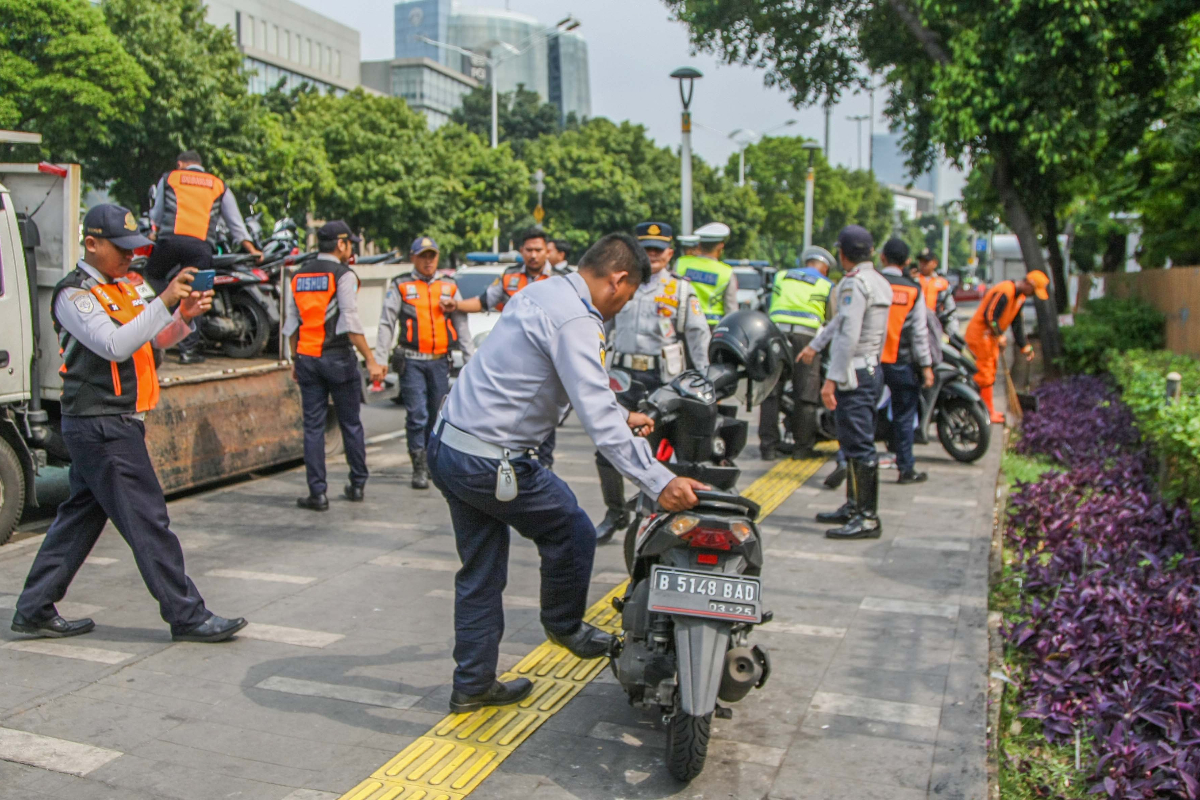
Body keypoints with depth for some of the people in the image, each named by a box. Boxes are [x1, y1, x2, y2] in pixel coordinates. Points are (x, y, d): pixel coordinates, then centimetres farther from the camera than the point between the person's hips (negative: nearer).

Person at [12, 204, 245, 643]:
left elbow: (159, 338, 16)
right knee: (148, 520, -6)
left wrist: (185, 315, -3)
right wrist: (164, 302, -27)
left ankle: (34, 611, 25)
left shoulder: (123, 287, 16)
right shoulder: (74, 294, -12)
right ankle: (187, 616, -1)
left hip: (118, 423, 9)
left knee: (81, 516, 15)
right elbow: (115, 345, -24)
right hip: (100, 426, -9)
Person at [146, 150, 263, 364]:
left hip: (170, 239, -1)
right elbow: (235, 222, 20)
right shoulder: (219, 186, 23)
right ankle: (189, 349, -2)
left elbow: (157, 214, 26)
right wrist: (251, 249, 23)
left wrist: (154, 233, 45)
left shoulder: (169, 178, 21)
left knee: (153, 274, 22)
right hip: (201, 245, 1)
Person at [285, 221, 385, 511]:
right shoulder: (343, 275, -8)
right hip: (338, 358, -4)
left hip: (307, 359, 5)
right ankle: (357, 485, 18)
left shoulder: (298, 277, 11)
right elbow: (351, 324, -16)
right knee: (350, 424, 9)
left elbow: (291, 325, 12)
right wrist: (371, 361, -16)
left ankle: (317, 493, 4)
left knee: (313, 427, 5)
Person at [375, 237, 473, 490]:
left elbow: (461, 325, 14)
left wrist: (472, 358, 8)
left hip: (440, 361, 3)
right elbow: (386, 325, 2)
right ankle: (420, 468, -1)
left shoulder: (449, 286, 11)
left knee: (437, 416, 9)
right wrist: (380, 360, -5)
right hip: (412, 362, -3)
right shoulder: (400, 286, 3)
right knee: (417, 416, -8)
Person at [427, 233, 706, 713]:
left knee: (480, 573, 17)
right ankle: (564, 625, 34)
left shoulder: (542, 293, 13)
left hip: (447, 445, 10)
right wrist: (659, 482, -26)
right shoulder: (575, 319, -18)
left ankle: (473, 684, 27)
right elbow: (598, 418, -26)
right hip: (491, 463, -10)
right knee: (573, 533, 12)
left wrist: (620, 416, 32)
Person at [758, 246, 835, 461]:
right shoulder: (827, 286, 10)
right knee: (805, 396, 6)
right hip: (806, 337, -2)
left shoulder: (780, 276, 18)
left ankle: (768, 446, 3)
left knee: (771, 393, 4)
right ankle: (802, 446, 11)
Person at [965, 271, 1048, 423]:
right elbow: (989, 315, -26)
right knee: (984, 374, -8)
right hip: (980, 335, -11)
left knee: (990, 374, 14)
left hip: (991, 337, 11)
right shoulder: (1004, 292, -21)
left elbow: (1017, 325, 17)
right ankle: (988, 412, -4)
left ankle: (989, 411, 21)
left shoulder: (1020, 297, 11)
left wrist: (1025, 347, 16)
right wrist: (1000, 337, -20)